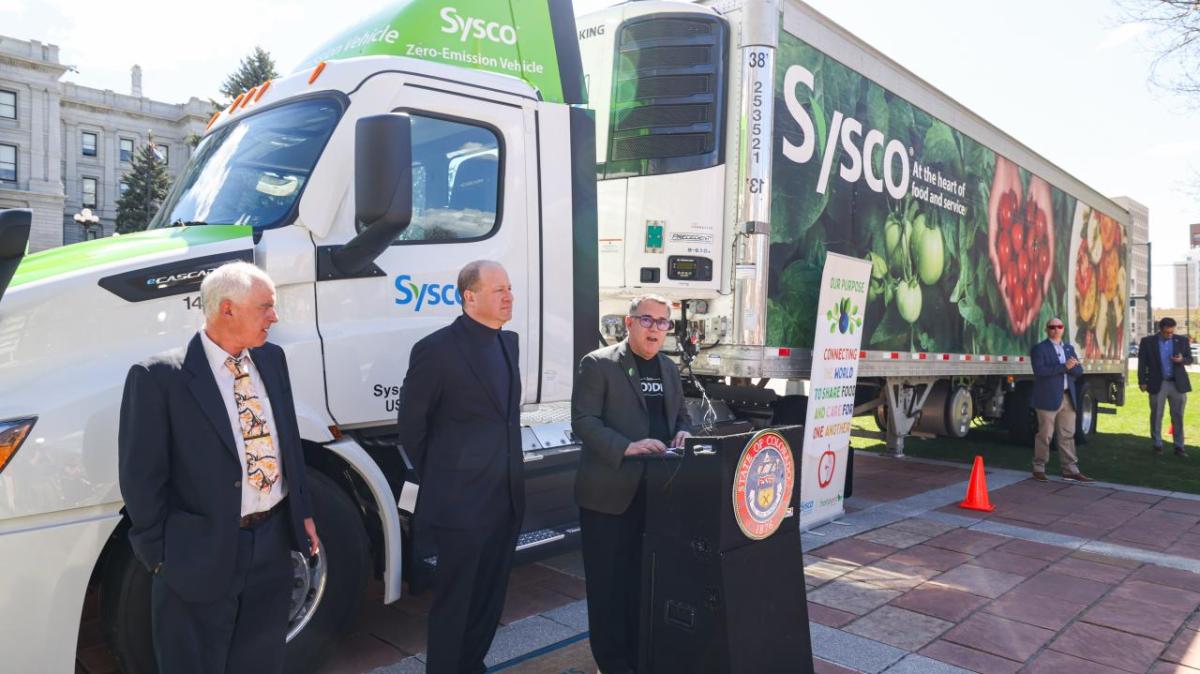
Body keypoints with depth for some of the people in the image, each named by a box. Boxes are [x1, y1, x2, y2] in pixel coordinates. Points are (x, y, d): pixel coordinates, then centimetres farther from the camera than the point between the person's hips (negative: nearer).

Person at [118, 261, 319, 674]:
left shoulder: (271, 359, 4)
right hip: (203, 553, -5)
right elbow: (141, 477, -11)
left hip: (273, 543, 5)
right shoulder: (160, 378, -15)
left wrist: (302, 511, 11)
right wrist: (160, 554, -6)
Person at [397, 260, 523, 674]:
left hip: (506, 498, 7)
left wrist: (512, 479, 15)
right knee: (454, 602, 7)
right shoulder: (437, 349, -14)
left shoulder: (509, 342, 9)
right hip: (461, 501, -7)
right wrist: (439, 479, 2)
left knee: (489, 598, 19)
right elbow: (411, 423, -7)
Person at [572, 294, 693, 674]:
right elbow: (583, 420, -15)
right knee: (608, 579, 5)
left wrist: (683, 433, -3)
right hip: (609, 490, -6)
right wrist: (626, 447, -26)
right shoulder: (598, 364, -9)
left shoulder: (668, 368, 13)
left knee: (645, 577, 17)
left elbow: (681, 414, 21)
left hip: (655, 490, 6)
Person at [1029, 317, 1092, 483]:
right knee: (1045, 435, 0)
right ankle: (1039, 468, 11)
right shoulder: (1039, 348, -4)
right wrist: (1064, 366, -21)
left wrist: (1070, 367, -12)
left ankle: (1070, 470, 11)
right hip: (1048, 398, -6)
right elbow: (1040, 370, -18)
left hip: (1068, 398, 6)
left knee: (1067, 435, 7)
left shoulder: (1069, 348, 16)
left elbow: (1079, 371, 9)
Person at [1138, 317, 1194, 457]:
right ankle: (1157, 444, 16)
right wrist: (1142, 381, -5)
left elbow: (1189, 359, 12)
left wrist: (1181, 360, -12)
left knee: (1178, 417, 2)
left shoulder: (1182, 340, 6)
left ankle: (1179, 447, 7)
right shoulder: (1147, 342, 1)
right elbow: (1142, 363, 1)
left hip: (1178, 384, 1)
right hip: (1157, 384, -1)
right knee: (1156, 416, 5)